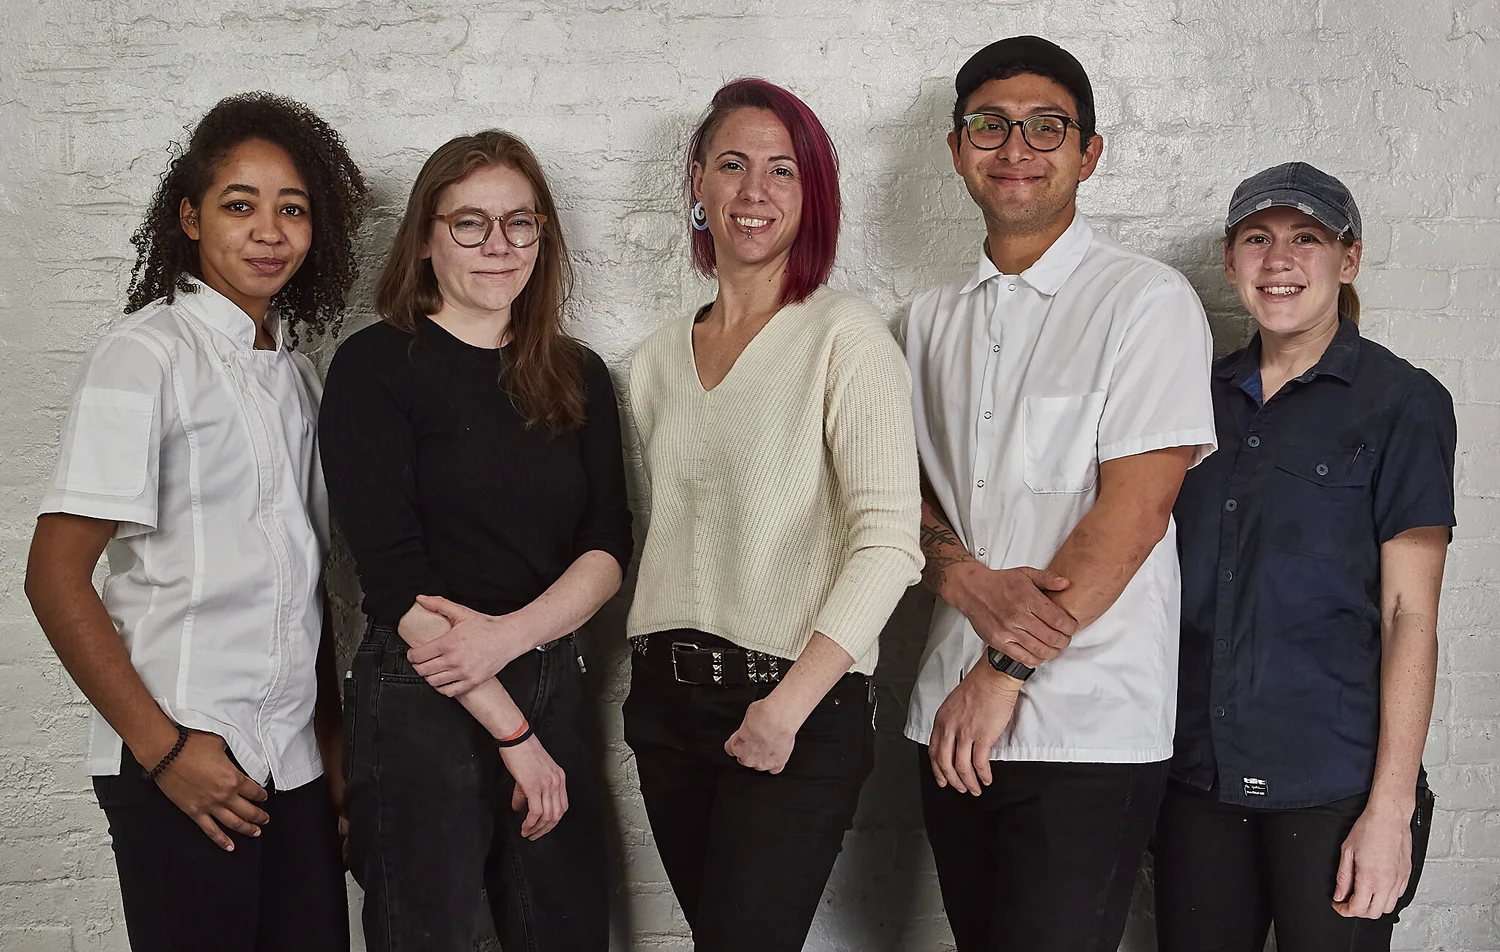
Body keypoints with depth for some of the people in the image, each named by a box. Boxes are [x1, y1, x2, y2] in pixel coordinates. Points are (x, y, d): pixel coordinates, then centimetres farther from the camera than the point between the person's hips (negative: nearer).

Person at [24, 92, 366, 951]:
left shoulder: (293, 373, 13)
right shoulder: (149, 354, -7)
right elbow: (55, 575, -11)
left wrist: (333, 738, 11)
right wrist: (163, 748, -13)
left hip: (293, 765, 6)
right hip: (184, 767, -6)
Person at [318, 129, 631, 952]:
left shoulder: (577, 378, 9)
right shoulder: (376, 366, -6)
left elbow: (607, 550, 1)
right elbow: (396, 579, -12)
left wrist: (509, 634, -18)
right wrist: (511, 730, -12)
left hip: (552, 690, 5)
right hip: (419, 706, -4)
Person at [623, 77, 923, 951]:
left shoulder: (845, 337, -7)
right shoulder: (658, 361, 11)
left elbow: (888, 544, -14)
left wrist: (788, 705, -18)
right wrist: (652, 670, 4)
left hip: (801, 714, -5)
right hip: (666, 703, 5)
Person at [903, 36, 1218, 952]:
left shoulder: (1148, 302, -6)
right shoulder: (935, 317, 13)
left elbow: (1134, 511, -13)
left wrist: (1009, 672, -12)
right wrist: (969, 583, -10)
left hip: (1090, 734, -5)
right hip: (955, 720, 6)